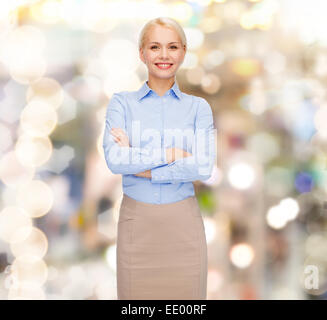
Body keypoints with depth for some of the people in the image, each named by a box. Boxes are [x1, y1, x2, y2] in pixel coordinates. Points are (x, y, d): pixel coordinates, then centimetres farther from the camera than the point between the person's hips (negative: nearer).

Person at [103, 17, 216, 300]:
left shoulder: (198, 107, 4)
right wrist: (170, 154, -14)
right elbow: (114, 159, -12)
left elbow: (204, 167, -10)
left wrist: (141, 166, -12)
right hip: (137, 220, 0)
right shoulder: (121, 103, 3)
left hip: (184, 222, 1)